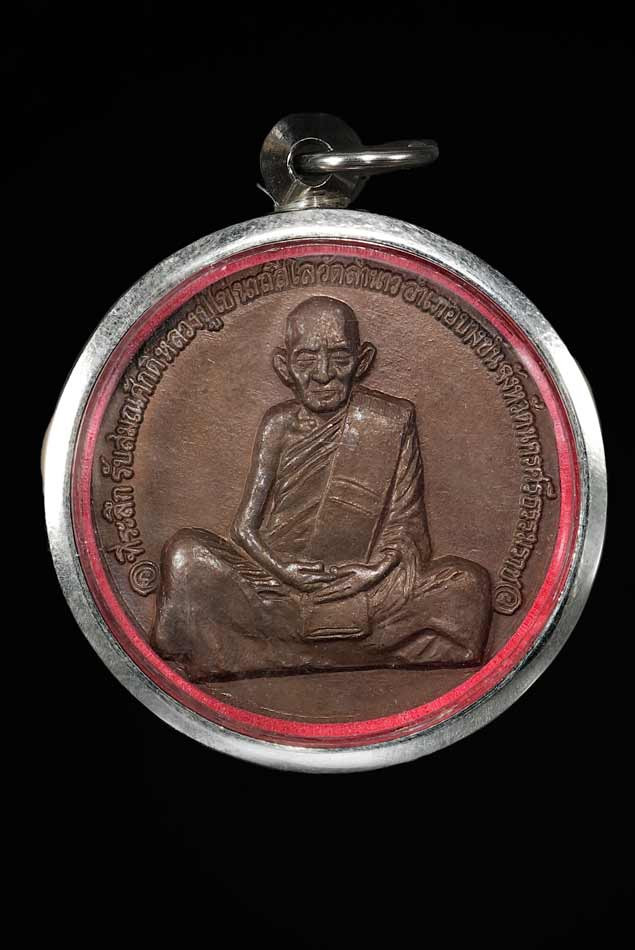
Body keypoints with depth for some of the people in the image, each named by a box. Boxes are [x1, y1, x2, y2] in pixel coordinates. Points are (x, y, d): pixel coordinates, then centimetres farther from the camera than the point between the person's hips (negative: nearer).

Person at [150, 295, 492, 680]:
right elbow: (245, 525, 1)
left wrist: (381, 567, -16)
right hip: (280, 584, 1)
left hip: (364, 587, -1)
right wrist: (280, 567, -16)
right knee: (185, 552, -20)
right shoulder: (280, 424, 3)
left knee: (470, 582, -22)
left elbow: (407, 522, 2)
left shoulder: (392, 421, 1)